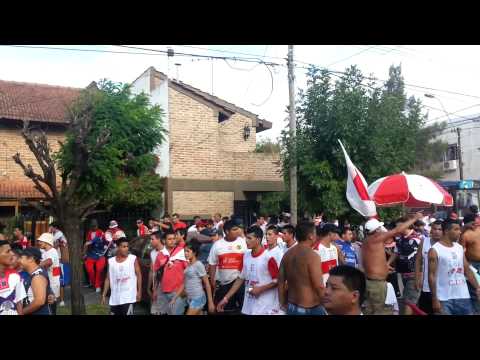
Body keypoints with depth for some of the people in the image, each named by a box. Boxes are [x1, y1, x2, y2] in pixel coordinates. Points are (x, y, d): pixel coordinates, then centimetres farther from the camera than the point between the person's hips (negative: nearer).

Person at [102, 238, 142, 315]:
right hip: (114, 298, 4)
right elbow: (108, 279, 9)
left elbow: (138, 275, 0)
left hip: (128, 297, -4)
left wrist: (139, 291, -5)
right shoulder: (111, 261, 5)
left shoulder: (133, 259, -4)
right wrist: (104, 295, 6)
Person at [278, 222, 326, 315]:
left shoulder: (287, 254, 3)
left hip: (291, 308, 7)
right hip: (311, 309, -7)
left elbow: (281, 282, 7)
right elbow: (319, 286, -20)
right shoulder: (312, 256, -17)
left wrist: (283, 304, 17)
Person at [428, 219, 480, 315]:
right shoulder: (435, 250, -10)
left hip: (463, 296, 6)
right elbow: (432, 275, -11)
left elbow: (467, 270, 14)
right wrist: (434, 299, -14)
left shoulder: (459, 248, 9)